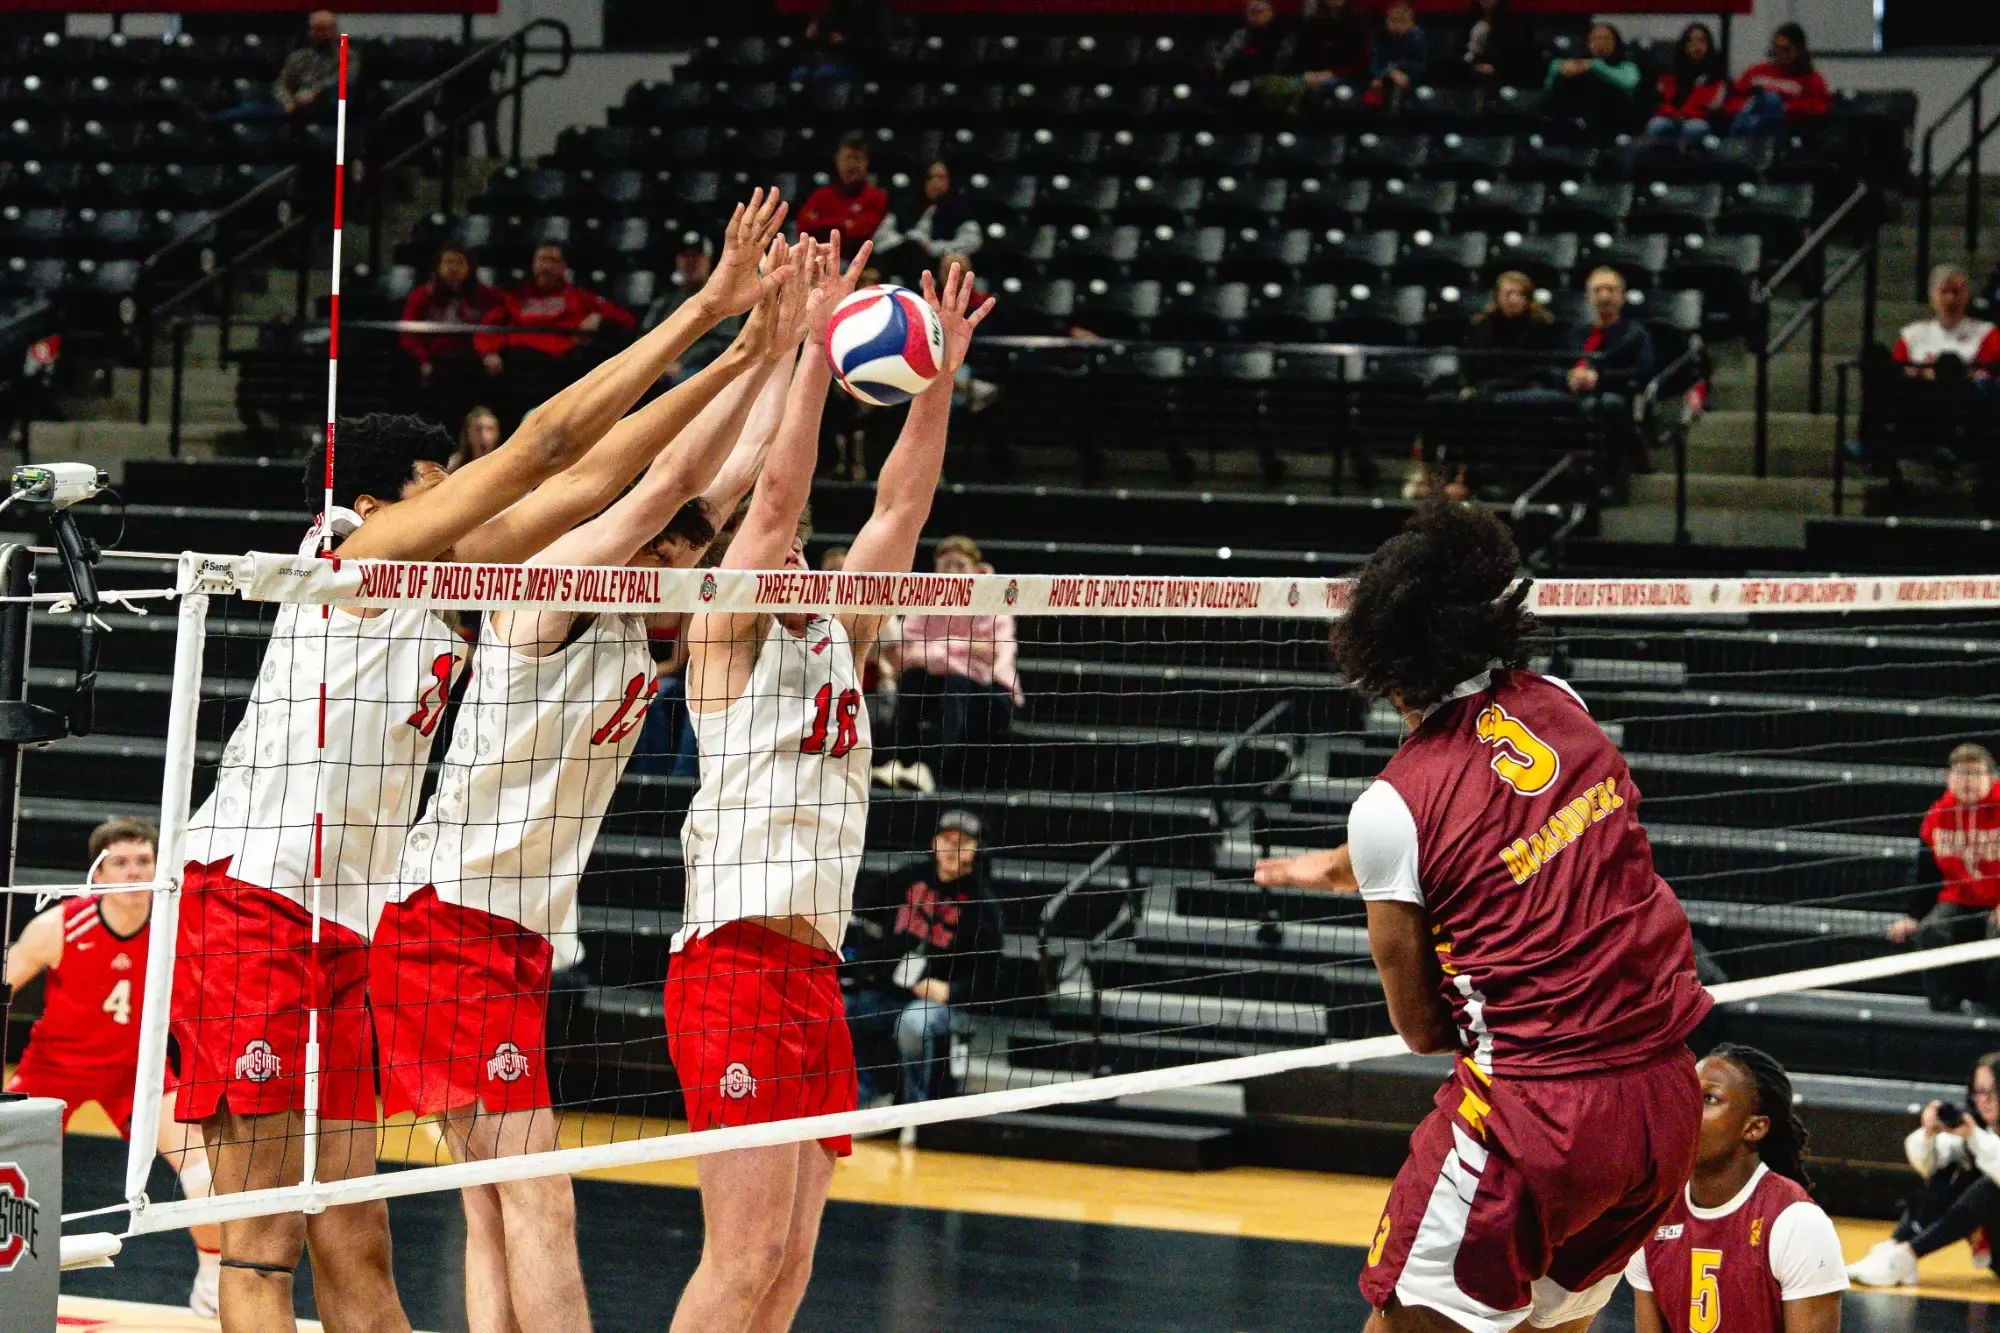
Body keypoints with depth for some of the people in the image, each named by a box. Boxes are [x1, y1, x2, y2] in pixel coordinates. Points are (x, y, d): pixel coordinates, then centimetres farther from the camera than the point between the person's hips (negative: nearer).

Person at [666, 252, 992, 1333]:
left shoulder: (831, 639, 20)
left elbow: (900, 506, 19)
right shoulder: (727, 637, 1)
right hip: (738, 967, -8)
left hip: (814, 977, 8)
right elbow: (774, 498, -10)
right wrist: (815, 349, -13)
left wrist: (939, 375, 12)